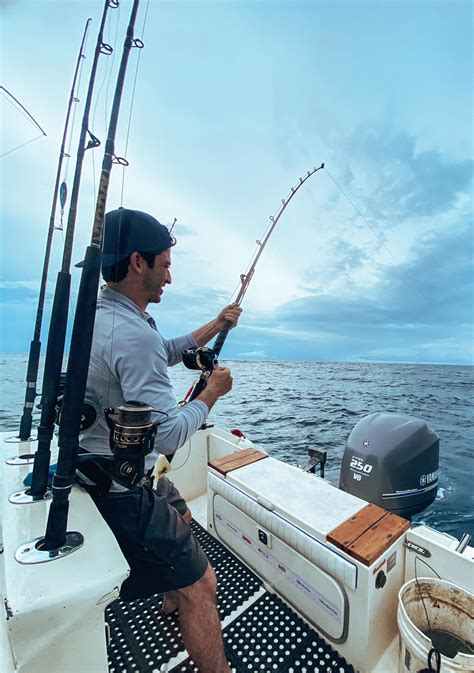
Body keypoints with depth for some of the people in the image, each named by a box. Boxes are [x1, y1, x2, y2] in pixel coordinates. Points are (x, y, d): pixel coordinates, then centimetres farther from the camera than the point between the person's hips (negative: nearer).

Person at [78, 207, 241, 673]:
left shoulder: (98, 316, 3)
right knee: (199, 584, 3)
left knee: (180, 516, 32)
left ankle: (172, 602, 57)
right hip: (123, 490, -10)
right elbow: (168, 435, -30)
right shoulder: (132, 334, -29)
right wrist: (212, 392, -13)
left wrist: (215, 326, 12)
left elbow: (167, 351, 14)